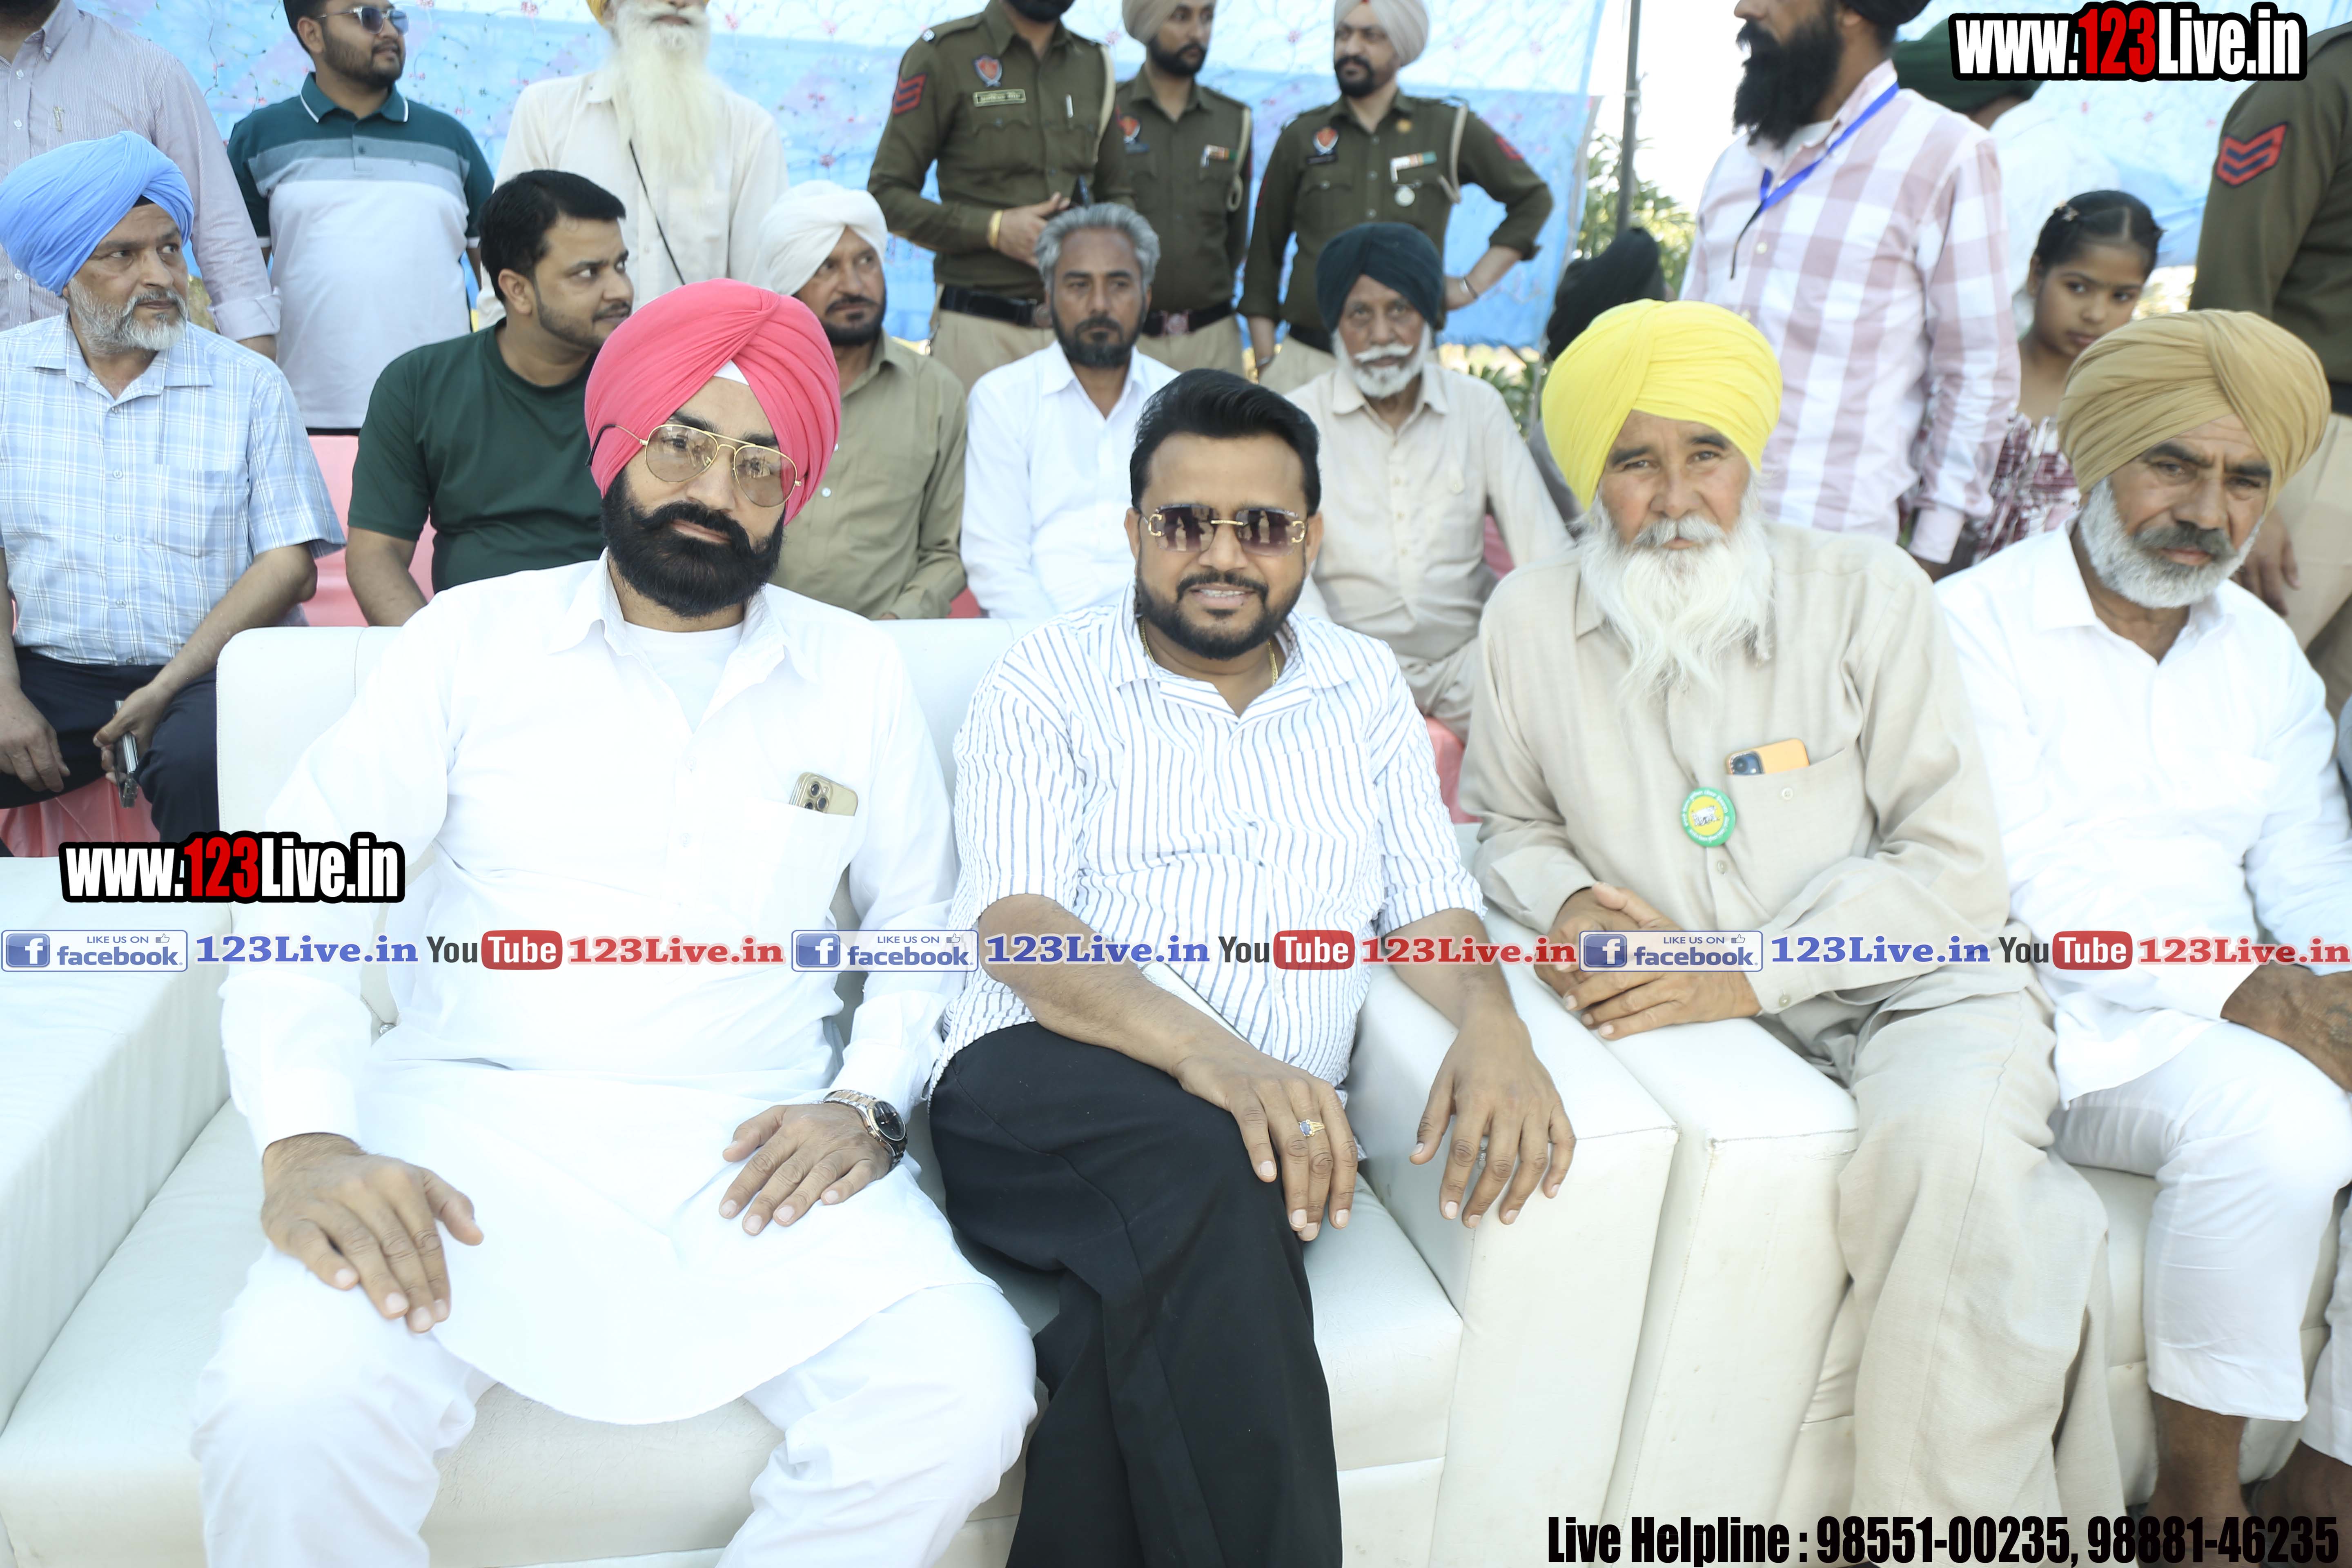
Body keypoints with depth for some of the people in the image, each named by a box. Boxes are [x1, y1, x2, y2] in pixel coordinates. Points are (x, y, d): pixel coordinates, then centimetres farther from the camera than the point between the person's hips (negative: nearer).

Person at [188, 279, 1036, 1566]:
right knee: (288, 1404, -30)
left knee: (962, 1396, -24)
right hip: (469, 1120, -1)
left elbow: (924, 924, 15)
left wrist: (870, 1101, -5)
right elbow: (299, 896, 2)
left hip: (750, 1147, 1)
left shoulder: (855, 673, 12)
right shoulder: (473, 637, 8)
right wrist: (305, 1142, -15)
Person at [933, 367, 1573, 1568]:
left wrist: (1490, 1023, -15)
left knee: (1162, 1290, -32)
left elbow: (1430, 905, 11)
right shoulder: (1044, 683, 6)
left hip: (1270, 1116, 2)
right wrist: (1210, 1056, -27)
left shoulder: (1365, 689, 18)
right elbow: (1016, 924, -8)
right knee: (1205, 1158, -35)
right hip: (1039, 1095, -2)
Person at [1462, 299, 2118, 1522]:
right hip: (1706, 1021, 1)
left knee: (1949, 1140, -34)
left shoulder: (1870, 593, -2)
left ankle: (1956, 1521, -13)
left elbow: (1954, 863, -4)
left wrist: (1751, 973, -17)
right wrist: (1566, 902, -7)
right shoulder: (1531, 619, 3)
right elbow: (1510, 824, 18)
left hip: (1914, 989, 0)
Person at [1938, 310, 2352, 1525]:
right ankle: (2194, 1500, -12)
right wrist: (2239, 988, -21)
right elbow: (2024, 879, -13)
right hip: (2062, 1016, -6)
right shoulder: (1979, 626, -4)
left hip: (2236, 1015, 7)